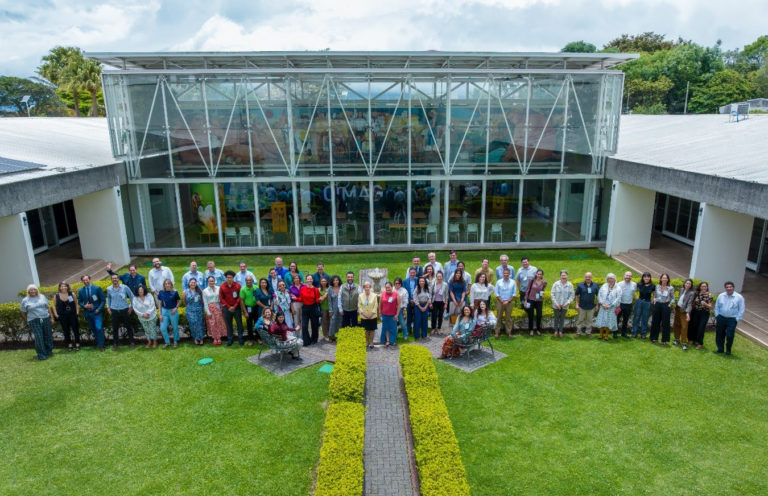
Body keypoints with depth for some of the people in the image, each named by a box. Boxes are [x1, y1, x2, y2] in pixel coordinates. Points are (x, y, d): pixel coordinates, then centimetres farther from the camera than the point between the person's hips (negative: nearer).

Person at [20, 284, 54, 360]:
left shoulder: (42, 297, 9)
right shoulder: (25, 301, 2)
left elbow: (48, 308, 11)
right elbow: (23, 313, 9)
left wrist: (51, 317, 8)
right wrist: (28, 321, 10)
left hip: (46, 319, 3)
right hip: (34, 322, -3)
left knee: (48, 336, 7)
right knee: (39, 338, -8)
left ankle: (49, 351, 23)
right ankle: (41, 355, 0)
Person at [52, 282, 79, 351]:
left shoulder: (72, 294, -1)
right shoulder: (56, 296, 1)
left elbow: (76, 304, 4)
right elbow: (54, 306, 7)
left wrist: (77, 312, -2)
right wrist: (56, 315, 0)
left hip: (72, 315, -1)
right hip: (62, 316, 1)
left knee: (75, 329, 2)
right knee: (66, 331, 7)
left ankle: (77, 344, 11)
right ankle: (69, 345, 16)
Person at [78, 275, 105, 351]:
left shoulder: (97, 288, -5)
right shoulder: (81, 291, 4)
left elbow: (103, 300, -2)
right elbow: (79, 302, 11)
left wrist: (99, 309, -12)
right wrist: (84, 306, -10)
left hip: (96, 312, -3)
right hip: (87, 313, 3)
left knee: (98, 328, -15)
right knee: (93, 329, 11)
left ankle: (101, 345, -4)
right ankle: (97, 343, 27)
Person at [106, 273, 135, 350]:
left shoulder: (125, 287, -6)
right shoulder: (109, 289, 2)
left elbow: (131, 296, 3)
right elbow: (108, 298, 20)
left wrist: (131, 306, 2)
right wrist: (108, 307, 13)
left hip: (124, 310, -1)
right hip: (114, 311, 2)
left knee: (128, 326, 4)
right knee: (115, 328, 6)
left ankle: (132, 342, 15)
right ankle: (115, 344, 20)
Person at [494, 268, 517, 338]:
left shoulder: (513, 282, 2)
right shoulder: (499, 282, 0)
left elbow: (514, 293, 2)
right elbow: (496, 293, 0)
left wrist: (508, 301, -8)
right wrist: (502, 301, -9)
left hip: (509, 302, 1)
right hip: (500, 301, -1)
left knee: (508, 317, 6)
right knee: (499, 317, 1)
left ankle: (509, 332, 13)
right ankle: (497, 332, 6)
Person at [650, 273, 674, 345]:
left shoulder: (671, 288, -5)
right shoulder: (657, 287, 3)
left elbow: (673, 298, 4)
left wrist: (670, 304, -8)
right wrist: (654, 301, 0)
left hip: (666, 306, -3)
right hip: (657, 305, 3)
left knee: (665, 323, 2)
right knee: (655, 321, 8)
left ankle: (664, 340, 11)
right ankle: (654, 338, 21)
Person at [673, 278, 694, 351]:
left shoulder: (691, 293, -10)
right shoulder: (681, 289, 7)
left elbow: (689, 304, -17)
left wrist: (688, 313, -27)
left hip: (684, 311, -5)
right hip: (677, 309, 6)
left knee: (684, 327, -7)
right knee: (676, 325, 11)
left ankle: (684, 343, -1)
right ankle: (677, 339, 26)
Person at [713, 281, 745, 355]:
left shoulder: (739, 297, -4)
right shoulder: (721, 296, 3)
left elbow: (741, 310, -2)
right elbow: (717, 307, 11)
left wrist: (736, 320, -7)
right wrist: (716, 317, 6)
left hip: (732, 320, -3)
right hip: (721, 318, 3)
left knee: (730, 336, -3)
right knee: (719, 335, 8)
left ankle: (728, 350, 19)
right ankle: (720, 349, 23)